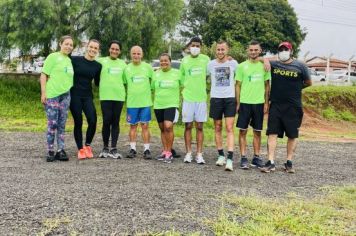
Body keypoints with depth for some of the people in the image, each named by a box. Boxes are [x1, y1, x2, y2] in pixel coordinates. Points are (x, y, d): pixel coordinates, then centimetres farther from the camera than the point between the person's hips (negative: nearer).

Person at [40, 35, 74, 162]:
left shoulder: (69, 60, 18)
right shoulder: (53, 57, 0)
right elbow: (43, 75, -4)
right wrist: (43, 93, -11)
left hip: (65, 96, 6)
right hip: (52, 95, -5)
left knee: (62, 124, 6)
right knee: (52, 123, -5)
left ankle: (61, 150, 11)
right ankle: (50, 151, 4)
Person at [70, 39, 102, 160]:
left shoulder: (98, 66, 6)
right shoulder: (75, 60, -2)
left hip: (87, 96, 2)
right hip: (75, 95, -2)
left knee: (93, 121, -11)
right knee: (78, 122, -1)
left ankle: (87, 146, 12)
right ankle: (80, 149, 13)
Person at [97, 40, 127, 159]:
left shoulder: (123, 63, 13)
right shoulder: (101, 61, 4)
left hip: (119, 96, 2)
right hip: (105, 96, -2)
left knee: (116, 123, 4)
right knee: (106, 122, -2)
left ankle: (113, 149, 8)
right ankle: (105, 148, 12)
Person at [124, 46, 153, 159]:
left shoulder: (148, 67, 2)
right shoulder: (127, 68, 4)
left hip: (145, 102, -1)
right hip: (132, 102, 1)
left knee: (145, 126, 1)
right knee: (133, 126, 7)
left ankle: (146, 150, 6)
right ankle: (132, 149, 15)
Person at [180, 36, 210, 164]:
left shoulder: (205, 59, 2)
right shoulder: (184, 60, 4)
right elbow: (181, 78, 13)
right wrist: (183, 92, 6)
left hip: (201, 98, 0)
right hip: (188, 98, 0)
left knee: (199, 127, 4)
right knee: (188, 126, 4)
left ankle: (199, 154, 8)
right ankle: (188, 153, 11)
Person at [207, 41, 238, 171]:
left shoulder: (233, 63, 2)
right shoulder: (211, 64, 3)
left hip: (230, 98, -2)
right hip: (215, 98, 2)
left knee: (229, 128, -8)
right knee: (218, 128, 8)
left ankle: (230, 159, -12)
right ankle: (221, 155, 20)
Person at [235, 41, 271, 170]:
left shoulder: (264, 66, 6)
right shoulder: (242, 66, 0)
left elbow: (267, 85, 9)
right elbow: (238, 85, 2)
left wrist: (266, 102, 3)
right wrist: (237, 103, -3)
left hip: (259, 103, 2)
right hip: (245, 102, -2)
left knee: (257, 132, 8)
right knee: (243, 131, -1)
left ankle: (256, 157, 17)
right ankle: (243, 158, 5)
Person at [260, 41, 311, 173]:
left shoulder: (300, 66, 1)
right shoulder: (273, 65, 4)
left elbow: (308, 83, 12)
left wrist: (294, 88, 10)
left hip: (293, 107, -1)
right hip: (275, 105, 1)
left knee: (292, 135, 6)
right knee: (272, 133, -4)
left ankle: (289, 162, 18)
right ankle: (271, 162, 0)